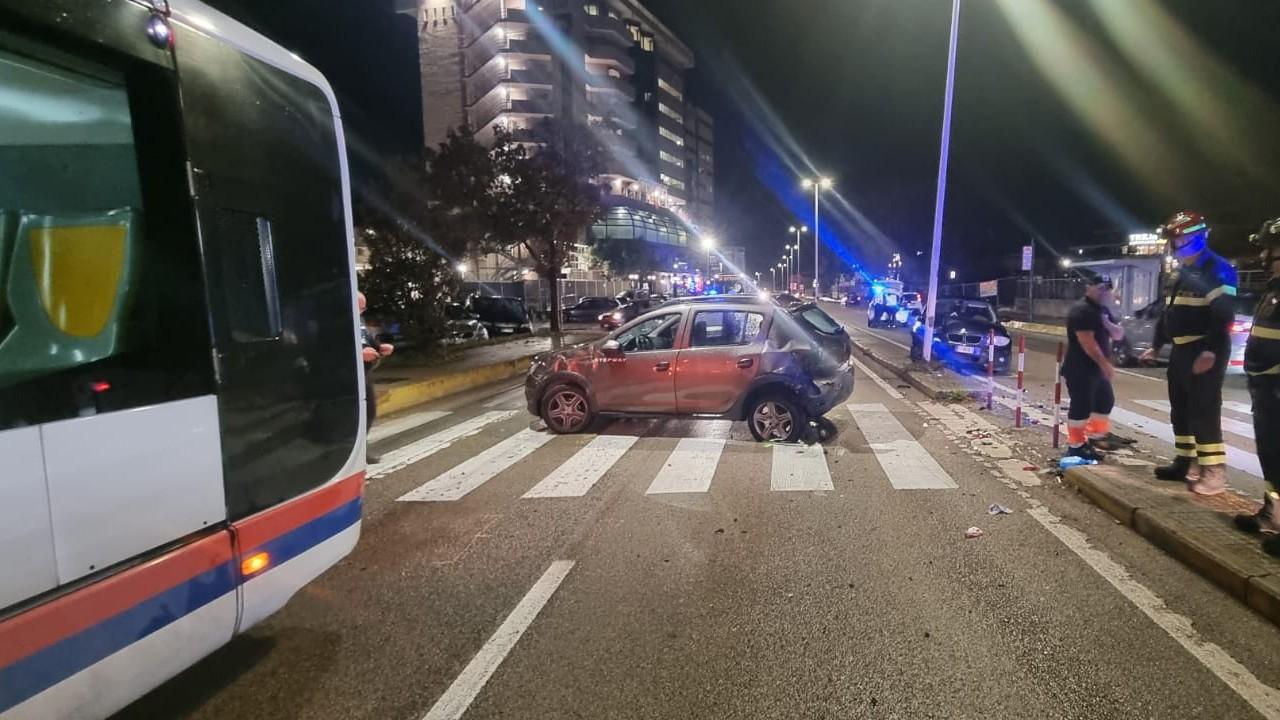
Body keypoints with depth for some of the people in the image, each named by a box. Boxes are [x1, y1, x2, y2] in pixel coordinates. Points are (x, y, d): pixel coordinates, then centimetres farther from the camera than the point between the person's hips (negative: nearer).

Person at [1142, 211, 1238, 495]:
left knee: (1204, 410, -8)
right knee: (1180, 408, 13)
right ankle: (1186, 461, 23)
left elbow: (1223, 314, -21)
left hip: (1205, 352, -9)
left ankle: (1214, 471, -2)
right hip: (1181, 350, 9)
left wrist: (1210, 351, -27)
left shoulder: (1218, 270, -12)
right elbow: (1168, 312, 22)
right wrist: (1156, 345, 21)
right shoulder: (1181, 273, 17)